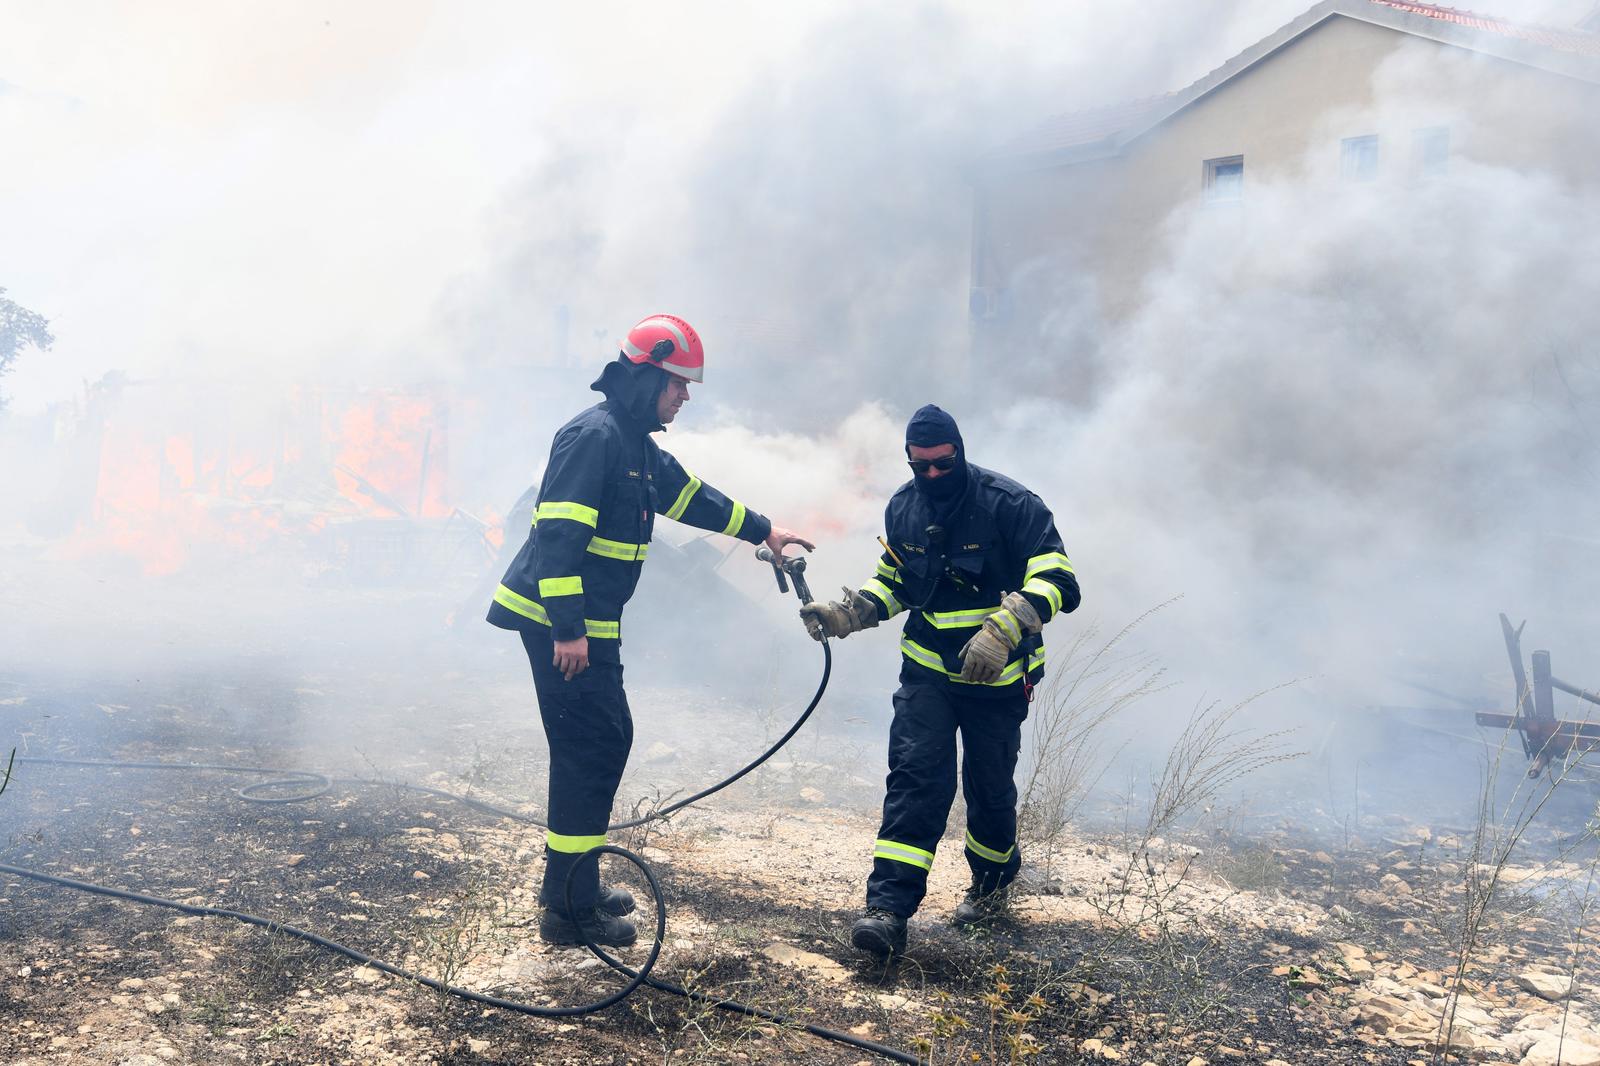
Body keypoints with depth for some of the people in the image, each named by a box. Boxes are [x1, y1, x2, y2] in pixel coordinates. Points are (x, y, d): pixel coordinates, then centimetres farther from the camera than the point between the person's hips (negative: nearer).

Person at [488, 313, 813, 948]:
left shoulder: (637, 445, 16)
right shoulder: (594, 435, -16)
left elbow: (690, 496, 29)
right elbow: (558, 533, -23)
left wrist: (763, 531, 33)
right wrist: (568, 629, -26)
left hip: (587, 625, 10)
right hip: (560, 625, -10)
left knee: (608, 741, 15)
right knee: (590, 749, -6)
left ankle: (574, 881, 28)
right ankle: (568, 909, 4)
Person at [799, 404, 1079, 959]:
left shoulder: (1010, 504, -18)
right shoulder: (902, 507, -1)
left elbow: (1059, 582, -25)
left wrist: (1002, 629, -40)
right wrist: (848, 613, -5)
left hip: (997, 675, -3)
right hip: (927, 669, 3)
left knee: (988, 785, 11)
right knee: (915, 774, -11)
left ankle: (993, 876, 41)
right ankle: (888, 906, -11)